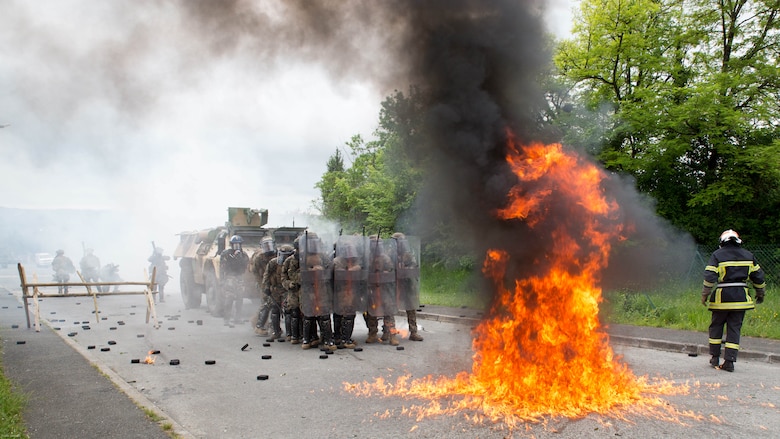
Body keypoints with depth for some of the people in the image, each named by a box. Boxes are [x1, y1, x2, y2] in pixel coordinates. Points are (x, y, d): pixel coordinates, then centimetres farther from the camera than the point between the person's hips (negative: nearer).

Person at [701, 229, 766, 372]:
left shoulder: (717, 255, -2)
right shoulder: (748, 256, 9)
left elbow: (709, 277, -10)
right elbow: (758, 276, 14)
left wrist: (705, 295, -4)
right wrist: (760, 294, 25)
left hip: (722, 297, -3)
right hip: (741, 298, 3)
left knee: (716, 326, 12)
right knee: (734, 328, 5)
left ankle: (715, 357, 15)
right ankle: (729, 361, 2)